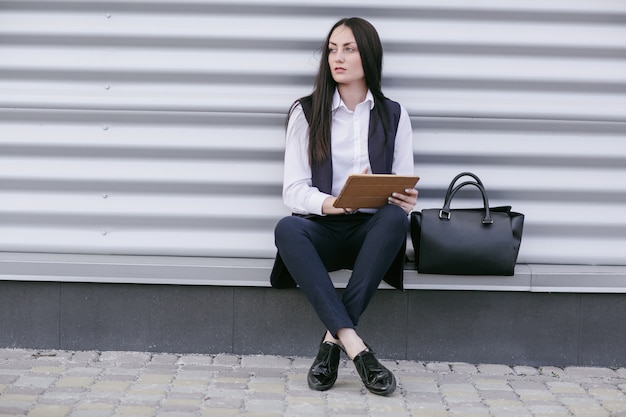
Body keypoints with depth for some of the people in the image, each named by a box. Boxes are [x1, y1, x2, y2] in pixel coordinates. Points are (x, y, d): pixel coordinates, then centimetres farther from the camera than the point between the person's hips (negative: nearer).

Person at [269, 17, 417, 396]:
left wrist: (406, 202, -20)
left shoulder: (394, 115, 10)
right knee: (287, 228, -35)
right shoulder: (306, 112, 6)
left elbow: (404, 189, 6)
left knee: (396, 217, -34)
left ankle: (333, 340, -32)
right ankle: (355, 347, -42)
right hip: (323, 230, -1)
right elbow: (294, 190, -2)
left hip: (373, 231, 1)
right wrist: (332, 203, -24)